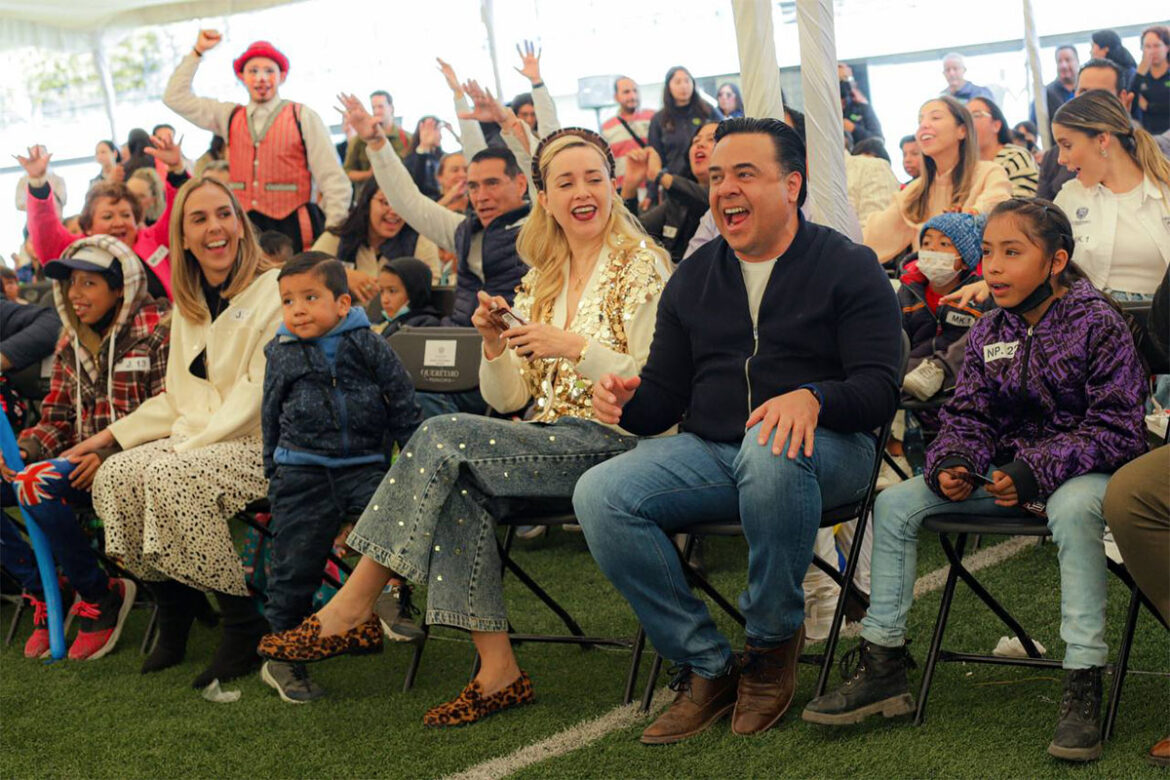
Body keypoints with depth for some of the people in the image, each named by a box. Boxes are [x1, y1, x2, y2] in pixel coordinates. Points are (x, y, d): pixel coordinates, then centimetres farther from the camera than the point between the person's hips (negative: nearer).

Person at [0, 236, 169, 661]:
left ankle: (102, 597, -14)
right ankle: (42, 595, 1)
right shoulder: (72, 342, 15)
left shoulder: (157, 330, -7)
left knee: (36, 484, -30)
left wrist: (109, 454, -25)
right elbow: (56, 419, 14)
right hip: (83, 463, 8)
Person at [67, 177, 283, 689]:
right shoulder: (188, 306, 17)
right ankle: (172, 620, -4)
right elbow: (177, 398, 18)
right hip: (196, 440, 7)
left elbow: (261, 389, -14)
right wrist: (110, 436, 7)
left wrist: (196, 441, -20)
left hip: (262, 442, -7)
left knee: (171, 475, -32)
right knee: (116, 475, -18)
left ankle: (245, 627, -20)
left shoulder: (274, 290, -6)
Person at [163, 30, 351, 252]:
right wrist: (198, 52, 14)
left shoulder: (303, 117, 2)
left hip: (293, 231, -3)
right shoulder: (230, 117, 14)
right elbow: (175, 97, 19)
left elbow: (334, 182, -2)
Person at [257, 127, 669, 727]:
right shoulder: (539, 281, 18)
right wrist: (495, 345, -5)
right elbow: (508, 399, 14)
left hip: (613, 442, -6)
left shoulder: (641, 266, 0)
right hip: (547, 443, 6)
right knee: (459, 490, -27)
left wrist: (574, 347, -19)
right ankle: (496, 670, -24)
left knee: (445, 436, -24)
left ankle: (352, 609, -18)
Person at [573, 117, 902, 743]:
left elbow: (879, 388, -9)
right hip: (711, 454, 5)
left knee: (768, 449, -41)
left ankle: (773, 644, -18)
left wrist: (812, 399, -31)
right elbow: (666, 392, 16)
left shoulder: (847, 266, 1)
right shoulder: (693, 278, 16)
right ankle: (705, 665, -12)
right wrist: (627, 401, -9)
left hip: (824, 447, -4)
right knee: (599, 495, -22)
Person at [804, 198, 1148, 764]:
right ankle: (883, 669, -1)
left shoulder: (1097, 324, -11)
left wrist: (1039, 471, -27)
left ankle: (1083, 688, -39)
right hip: (1007, 468, 7)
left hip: (1084, 468, -6)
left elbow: (1117, 427, -16)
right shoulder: (987, 333, 7)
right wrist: (951, 465, -15)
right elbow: (968, 414, 9)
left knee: (1071, 506, -42)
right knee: (894, 503, -6)